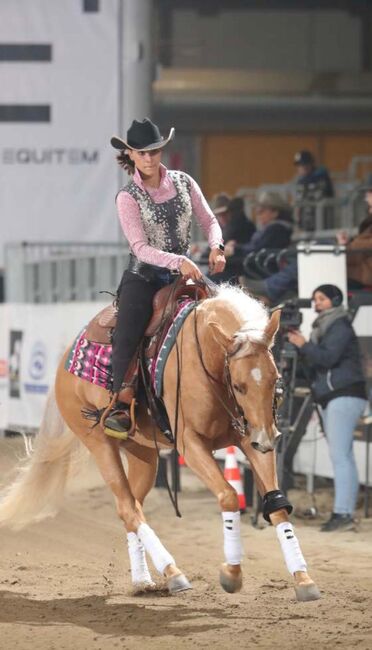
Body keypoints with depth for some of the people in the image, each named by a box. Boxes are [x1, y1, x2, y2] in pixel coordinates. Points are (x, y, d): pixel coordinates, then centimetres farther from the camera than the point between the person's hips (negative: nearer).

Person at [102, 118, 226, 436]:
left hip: (183, 272, 4)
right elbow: (140, 247, -16)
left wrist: (216, 247, -12)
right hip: (144, 276, -4)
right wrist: (177, 262, -30)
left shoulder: (184, 183, 4)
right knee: (127, 335, -24)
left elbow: (209, 221, 10)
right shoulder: (128, 197, -7)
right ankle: (121, 401, -23)